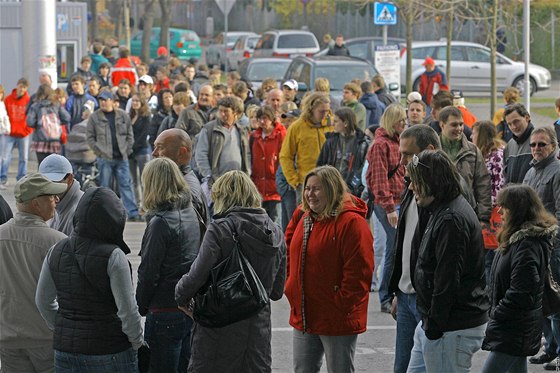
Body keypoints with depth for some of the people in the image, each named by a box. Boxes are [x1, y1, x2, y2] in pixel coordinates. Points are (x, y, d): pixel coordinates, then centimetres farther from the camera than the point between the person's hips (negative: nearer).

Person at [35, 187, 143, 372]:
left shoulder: (56, 251, 1)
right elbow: (127, 310, -15)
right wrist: (137, 342, 0)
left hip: (65, 348, 5)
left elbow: (43, 301, 11)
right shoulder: (113, 256, -16)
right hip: (110, 348, -5)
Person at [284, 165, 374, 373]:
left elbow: (358, 272, -19)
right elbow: (289, 253, 23)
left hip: (338, 322, -8)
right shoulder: (302, 217, 8)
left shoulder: (351, 223, -17)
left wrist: (340, 305, -16)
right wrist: (291, 288, 12)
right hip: (303, 318, 8)